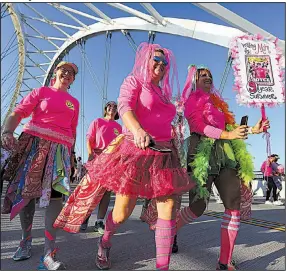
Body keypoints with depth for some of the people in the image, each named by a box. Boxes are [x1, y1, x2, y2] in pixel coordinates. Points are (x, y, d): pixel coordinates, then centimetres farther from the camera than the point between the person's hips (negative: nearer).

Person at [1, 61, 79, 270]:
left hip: (60, 148, 2)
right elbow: (17, 113, -1)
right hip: (34, 143, -1)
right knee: (26, 192, 5)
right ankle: (26, 241, 25)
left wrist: (71, 155, 15)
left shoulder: (74, 103, 17)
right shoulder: (41, 91, 9)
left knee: (56, 193, -11)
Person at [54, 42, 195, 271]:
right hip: (136, 149, -6)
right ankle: (105, 242, 34)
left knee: (168, 209, -5)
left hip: (164, 153, 6)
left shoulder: (164, 93, 23)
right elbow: (125, 108, -17)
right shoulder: (134, 81, 4)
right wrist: (137, 130, -37)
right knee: (122, 212, 2)